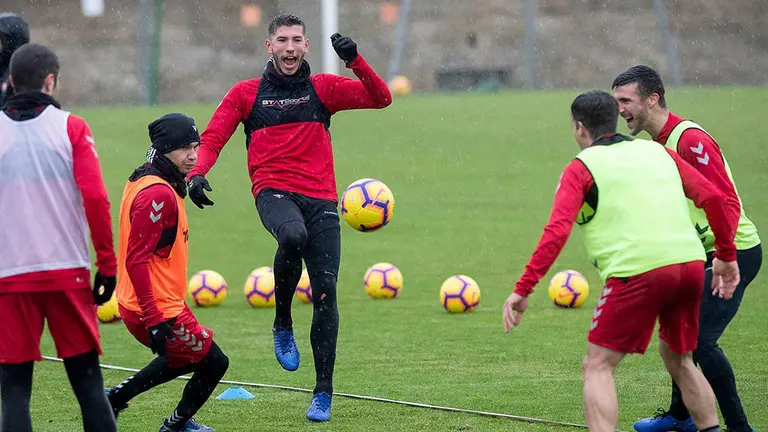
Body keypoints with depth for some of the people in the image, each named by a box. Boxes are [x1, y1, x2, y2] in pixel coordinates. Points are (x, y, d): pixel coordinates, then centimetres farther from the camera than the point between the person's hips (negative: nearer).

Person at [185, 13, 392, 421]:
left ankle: (323, 392, 7)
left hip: (321, 199, 2)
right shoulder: (245, 93, 10)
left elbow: (380, 98, 3)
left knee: (325, 292, -4)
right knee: (293, 235, -37)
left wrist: (355, 61, -12)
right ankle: (282, 324, -12)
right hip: (274, 192, -2)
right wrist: (196, 173, -14)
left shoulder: (323, 88, 12)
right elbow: (211, 139, 6)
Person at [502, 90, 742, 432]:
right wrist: (726, 256, 23)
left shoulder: (581, 168, 5)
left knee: (597, 366, 3)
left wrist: (522, 290, -8)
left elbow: (556, 232, -8)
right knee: (678, 359, 26)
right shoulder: (656, 151, 20)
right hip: (690, 263, 6)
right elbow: (713, 198, 14)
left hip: (636, 272, -6)